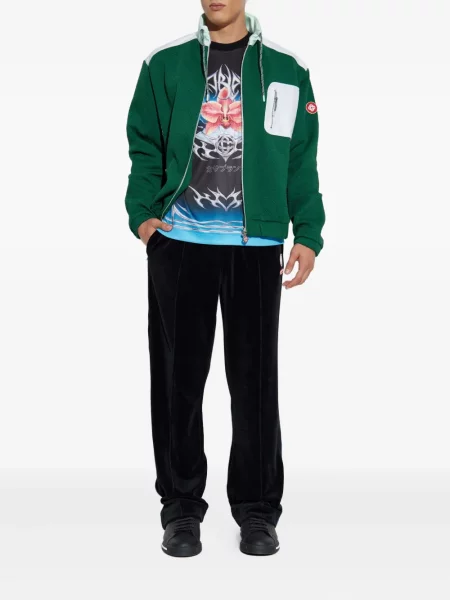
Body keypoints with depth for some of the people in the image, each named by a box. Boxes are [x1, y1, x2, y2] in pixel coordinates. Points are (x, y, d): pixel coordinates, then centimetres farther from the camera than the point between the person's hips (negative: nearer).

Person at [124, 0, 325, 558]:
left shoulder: (285, 70, 8)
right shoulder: (166, 64, 7)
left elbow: (301, 161, 6)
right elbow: (145, 147, 6)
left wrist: (308, 235, -2)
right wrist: (142, 214, -8)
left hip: (257, 246, 0)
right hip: (179, 242, 0)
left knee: (255, 378, 4)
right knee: (178, 376, 5)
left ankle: (257, 507, 18)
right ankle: (181, 505, 19)